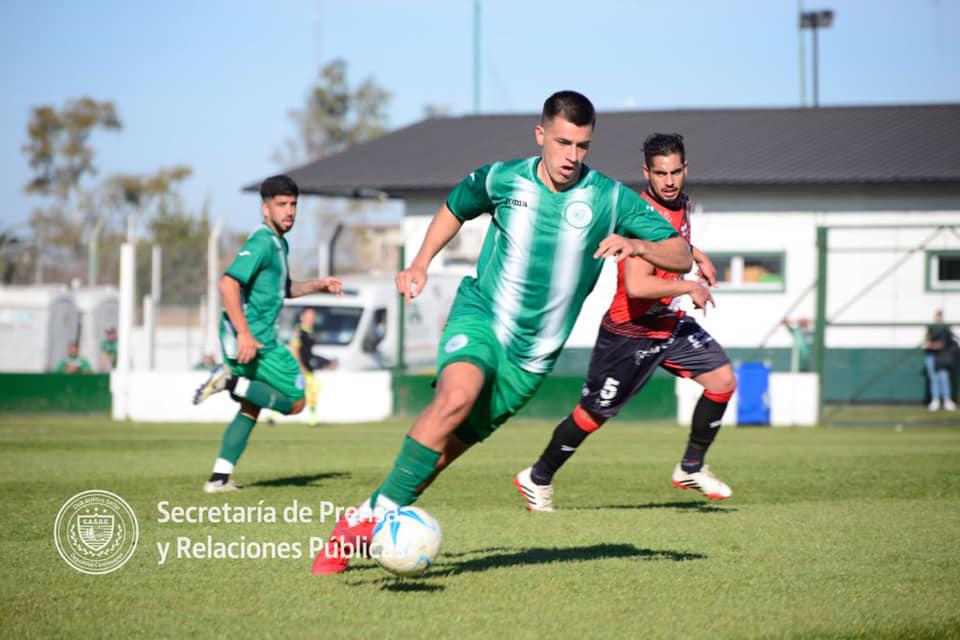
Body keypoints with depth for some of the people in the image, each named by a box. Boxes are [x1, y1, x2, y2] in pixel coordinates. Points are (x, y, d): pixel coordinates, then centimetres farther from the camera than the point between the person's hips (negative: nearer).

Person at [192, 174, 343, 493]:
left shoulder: (279, 243, 17)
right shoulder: (261, 243, -15)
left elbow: (282, 289, 32)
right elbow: (228, 284, -25)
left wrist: (318, 285, 18)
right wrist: (244, 334, -29)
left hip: (254, 337, 10)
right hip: (251, 338, -10)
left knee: (251, 408, 17)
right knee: (295, 402, -6)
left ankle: (220, 478, 16)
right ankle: (232, 381, -11)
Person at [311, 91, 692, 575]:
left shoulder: (609, 199, -5)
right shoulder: (502, 179, -1)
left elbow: (681, 256, -6)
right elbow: (454, 207, 21)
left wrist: (637, 245, -25)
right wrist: (420, 264, 11)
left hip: (533, 354, 1)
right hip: (479, 316, -1)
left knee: (450, 445, -1)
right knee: (457, 396, -32)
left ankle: (365, 521, 16)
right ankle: (373, 516, -27)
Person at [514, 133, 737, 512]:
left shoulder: (680, 203, 2)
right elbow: (636, 285, -39)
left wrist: (695, 255, 15)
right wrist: (689, 287, -29)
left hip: (669, 324, 8)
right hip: (629, 334, -8)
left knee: (723, 379, -2)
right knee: (593, 414, 1)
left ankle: (691, 468, 11)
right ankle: (537, 479, 20)